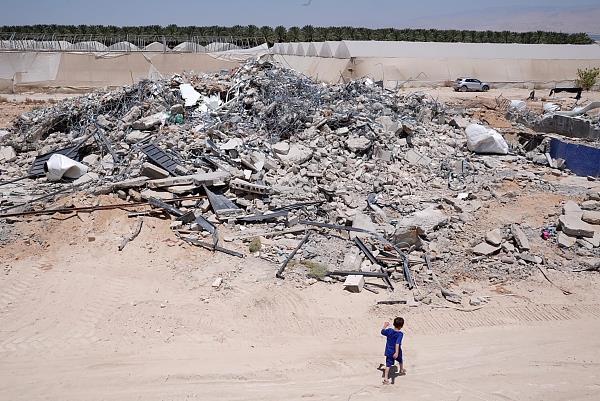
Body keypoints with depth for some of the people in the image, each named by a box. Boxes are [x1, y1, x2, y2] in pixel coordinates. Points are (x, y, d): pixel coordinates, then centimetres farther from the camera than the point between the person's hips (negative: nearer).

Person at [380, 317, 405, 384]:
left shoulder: (389, 330, -7)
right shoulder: (400, 334, -21)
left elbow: (382, 332, 12)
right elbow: (397, 343, -33)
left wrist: (385, 326, 28)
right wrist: (396, 352, -41)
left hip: (389, 352, 3)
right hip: (396, 352, -2)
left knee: (388, 365, 2)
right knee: (400, 361, 28)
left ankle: (385, 378, -8)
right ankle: (401, 370, 52)